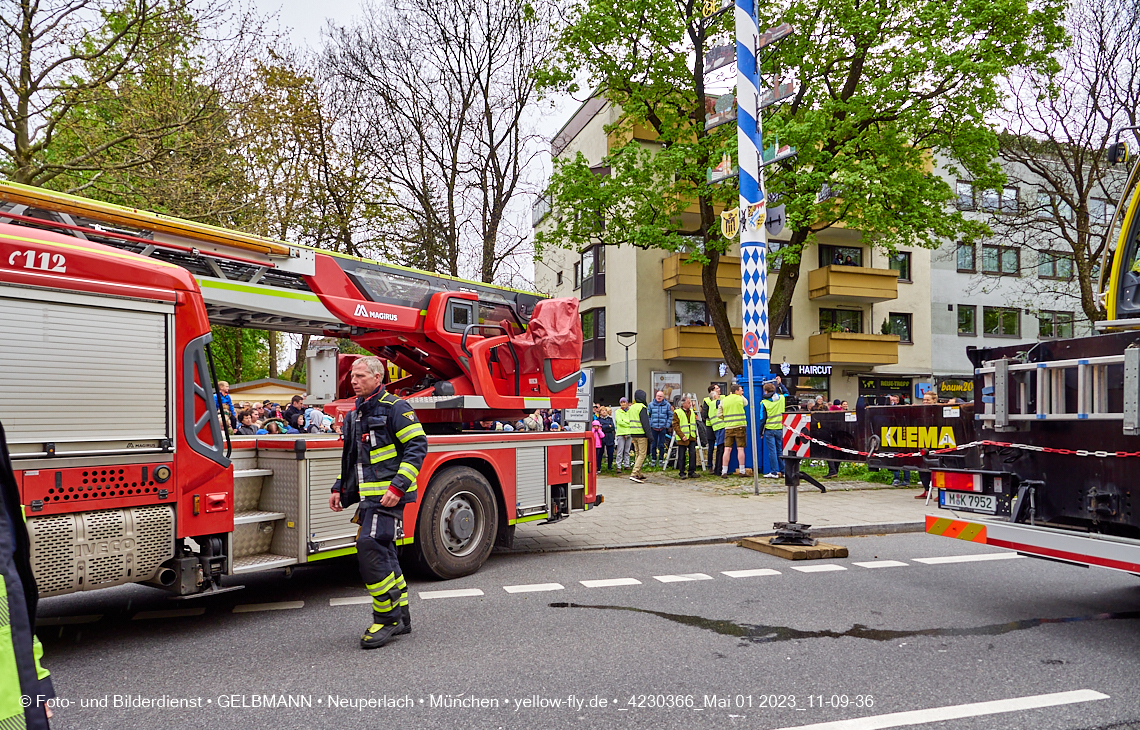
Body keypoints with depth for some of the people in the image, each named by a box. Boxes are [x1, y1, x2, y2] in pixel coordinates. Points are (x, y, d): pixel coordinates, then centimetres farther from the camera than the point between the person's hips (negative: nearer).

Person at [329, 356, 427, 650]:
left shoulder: (395, 408, -8)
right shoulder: (355, 415, 18)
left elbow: (417, 446, -14)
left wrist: (398, 486, -21)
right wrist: (339, 488, 18)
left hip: (388, 494, -9)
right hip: (368, 496, 9)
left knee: (369, 545, -17)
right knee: (381, 552, 10)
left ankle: (387, 617, -8)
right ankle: (400, 617, 20)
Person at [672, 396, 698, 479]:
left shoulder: (692, 412, 14)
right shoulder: (677, 412, -6)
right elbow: (675, 425, -10)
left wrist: (695, 435, 15)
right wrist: (682, 436, -16)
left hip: (692, 438, 5)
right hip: (682, 438, -5)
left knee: (693, 453, -3)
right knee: (682, 456, 0)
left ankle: (692, 471, 6)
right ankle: (682, 473, 9)